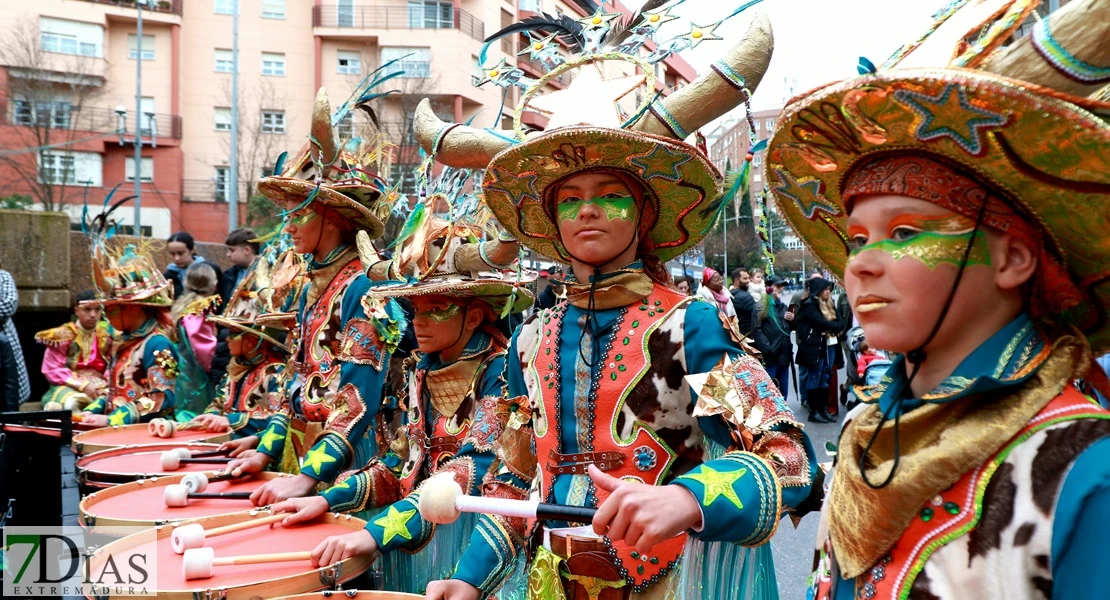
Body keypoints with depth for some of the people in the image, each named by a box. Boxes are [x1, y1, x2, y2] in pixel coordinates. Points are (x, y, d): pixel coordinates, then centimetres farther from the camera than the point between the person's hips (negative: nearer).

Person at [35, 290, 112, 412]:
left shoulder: (106, 336, 12)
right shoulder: (63, 336, 3)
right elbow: (52, 370, -4)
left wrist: (106, 384, -14)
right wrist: (82, 385, -15)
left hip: (100, 387, 2)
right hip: (68, 386, -2)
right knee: (71, 404, -41)